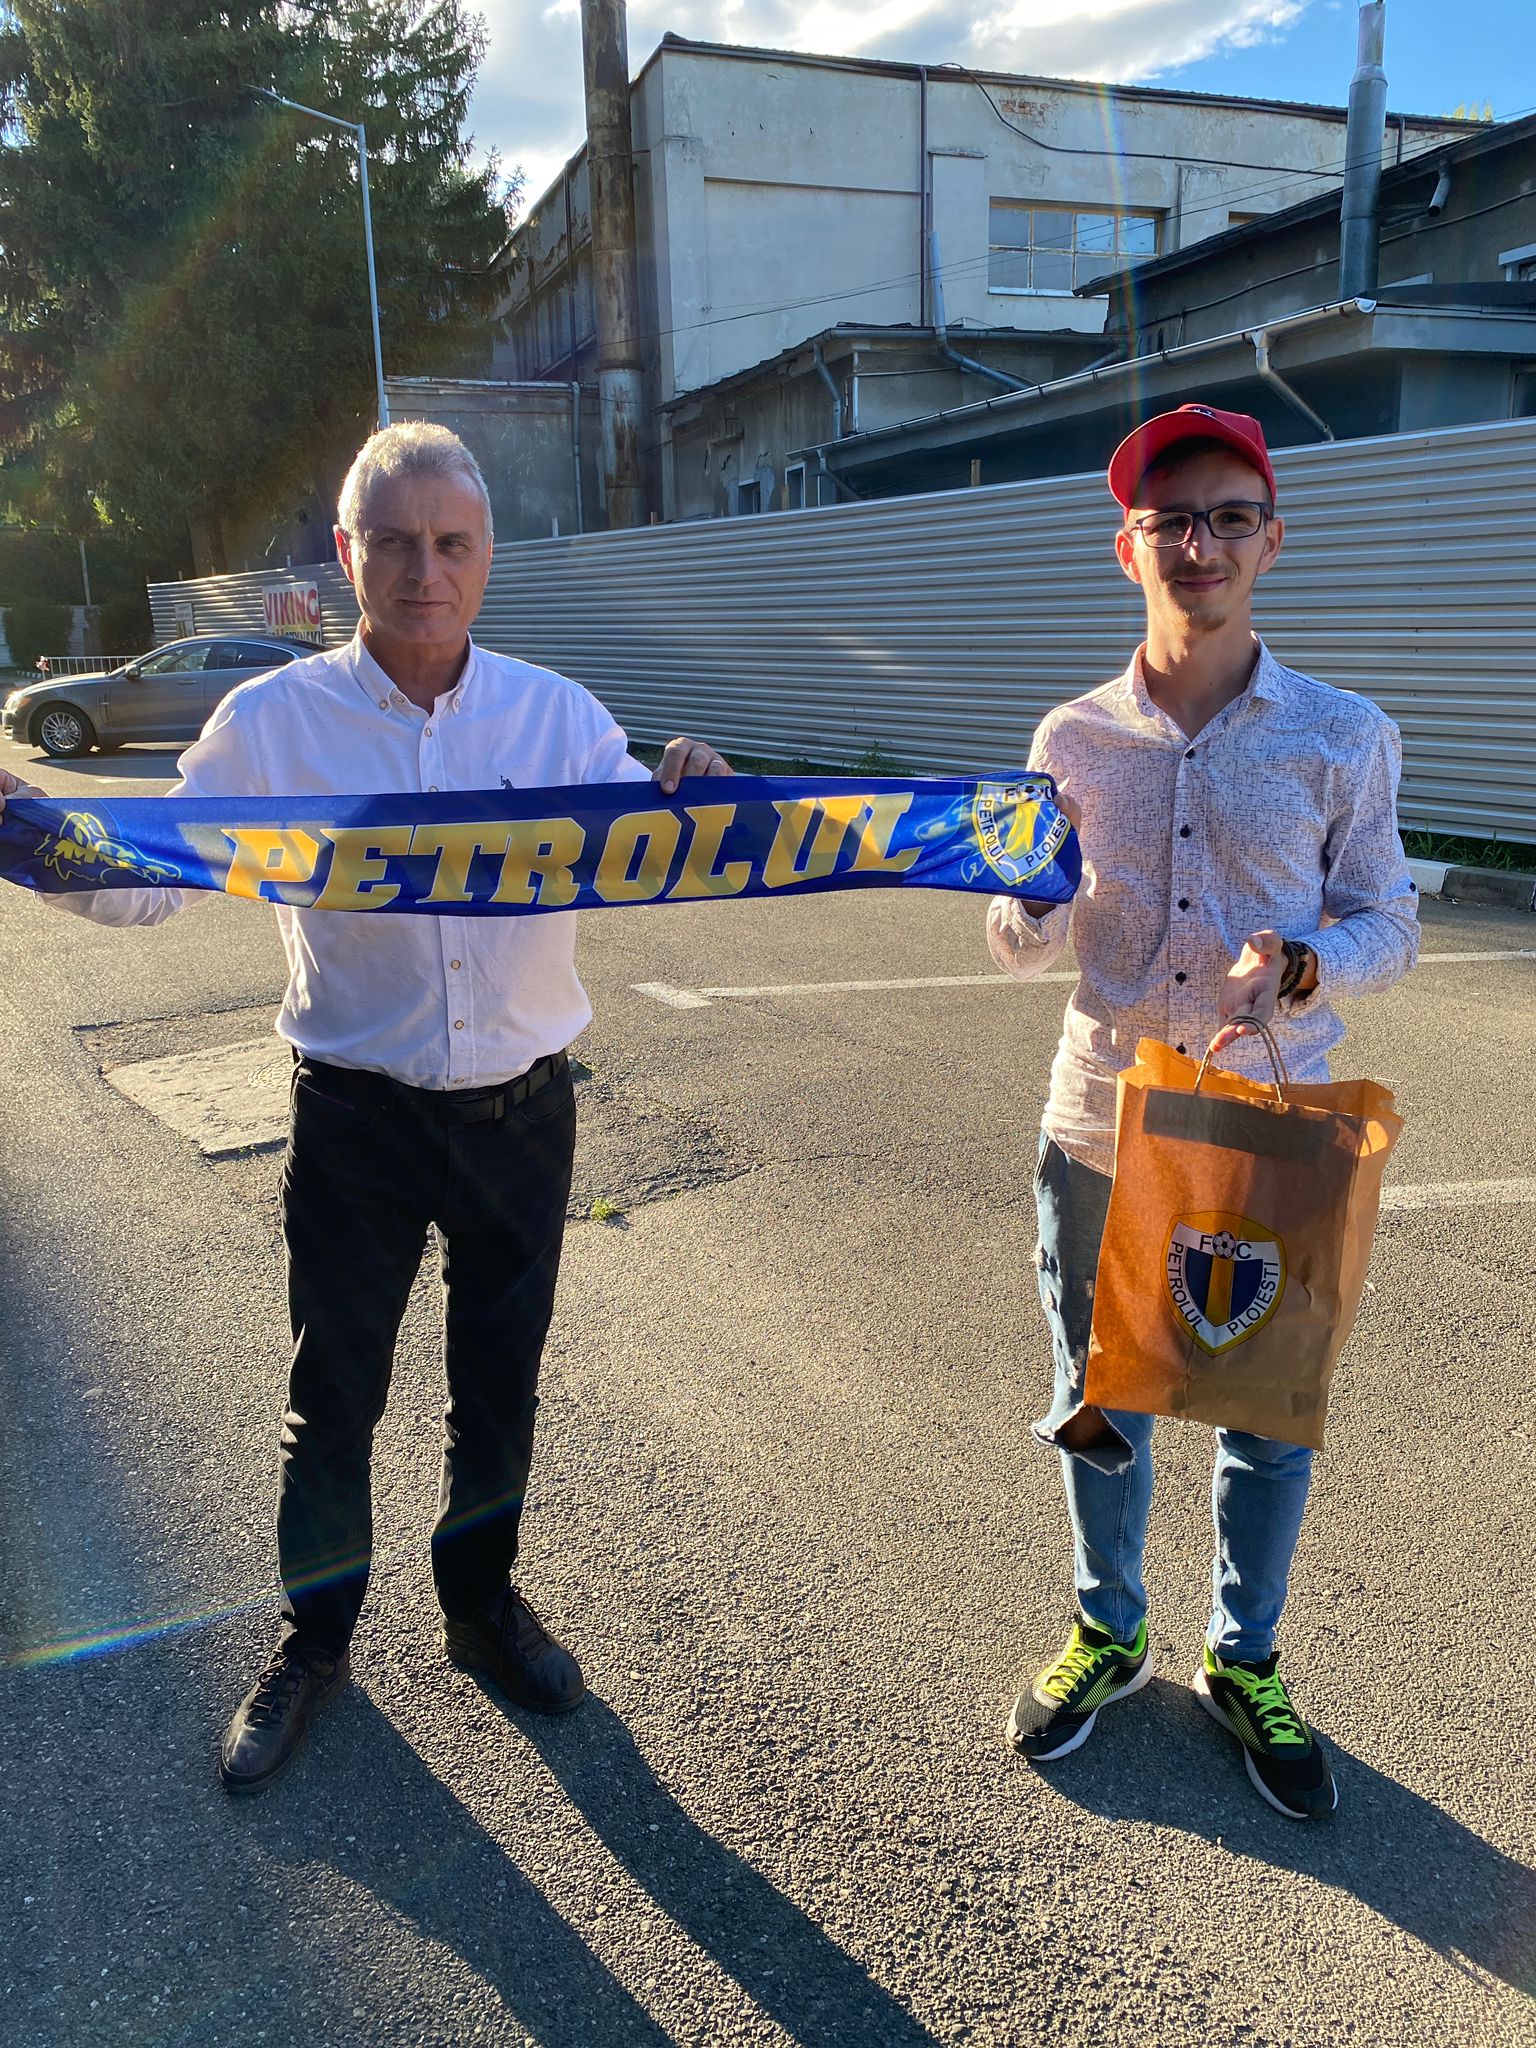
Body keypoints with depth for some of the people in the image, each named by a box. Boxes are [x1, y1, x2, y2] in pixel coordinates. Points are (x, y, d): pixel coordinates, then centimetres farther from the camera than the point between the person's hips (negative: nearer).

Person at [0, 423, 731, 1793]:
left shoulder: (556, 715, 0)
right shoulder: (272, 722, -5)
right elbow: (154, 878, -5)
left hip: (522, 1111, 2)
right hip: (358, 1118, -1)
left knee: (501, 1379, 17)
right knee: (333, 1394, 12)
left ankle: (482, 1599, 42)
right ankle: (317, 1639, 37)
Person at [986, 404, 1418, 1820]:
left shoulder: (1344, 738, -3)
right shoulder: (1073, 738, 1)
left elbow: (1390, 927, 2)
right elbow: (1023, 951, 4)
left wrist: (1301, 964, -20)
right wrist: (1030, 879, -19)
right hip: (1101, 1129, 2)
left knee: (1268, 1414, 12)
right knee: (1097, 1402, 15)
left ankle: (1245, 1665, 38)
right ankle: (1108, 1633, 41)